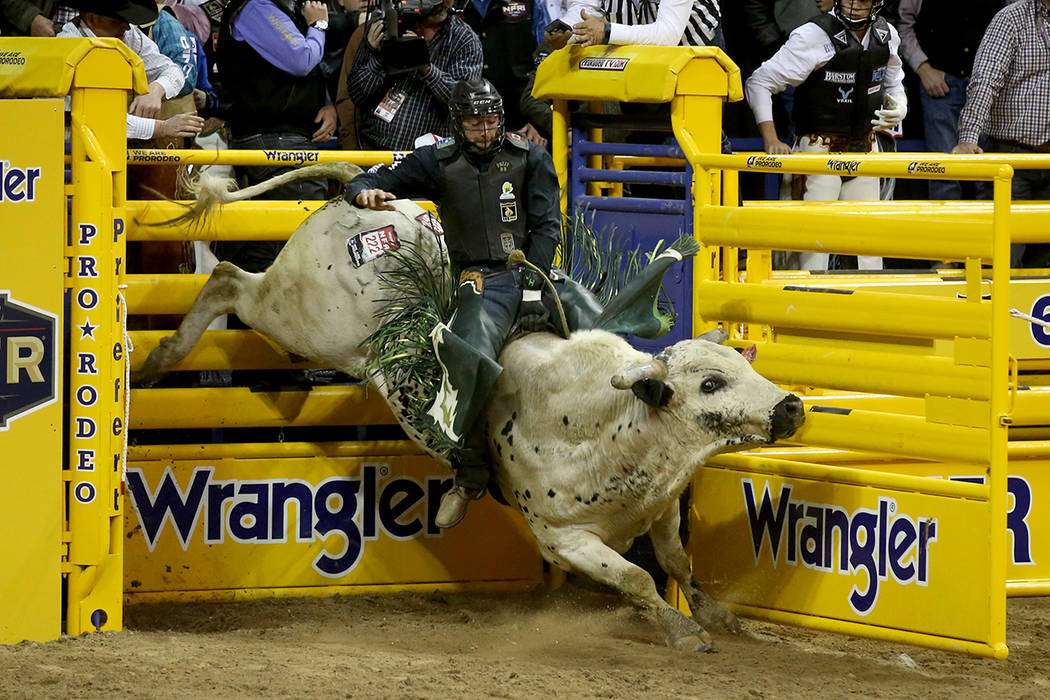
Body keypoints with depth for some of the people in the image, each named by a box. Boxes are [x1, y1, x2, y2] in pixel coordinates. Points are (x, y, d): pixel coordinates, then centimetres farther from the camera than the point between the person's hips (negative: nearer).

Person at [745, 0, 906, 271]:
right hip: (819, 151, -5)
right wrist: (771, 141, -17)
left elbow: (894, 86, 24)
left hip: (865, 151, 5)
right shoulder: (814, 36, -14)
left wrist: (897, 110, 0)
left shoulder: (887, 36, 5)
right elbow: (759, 83, -10)